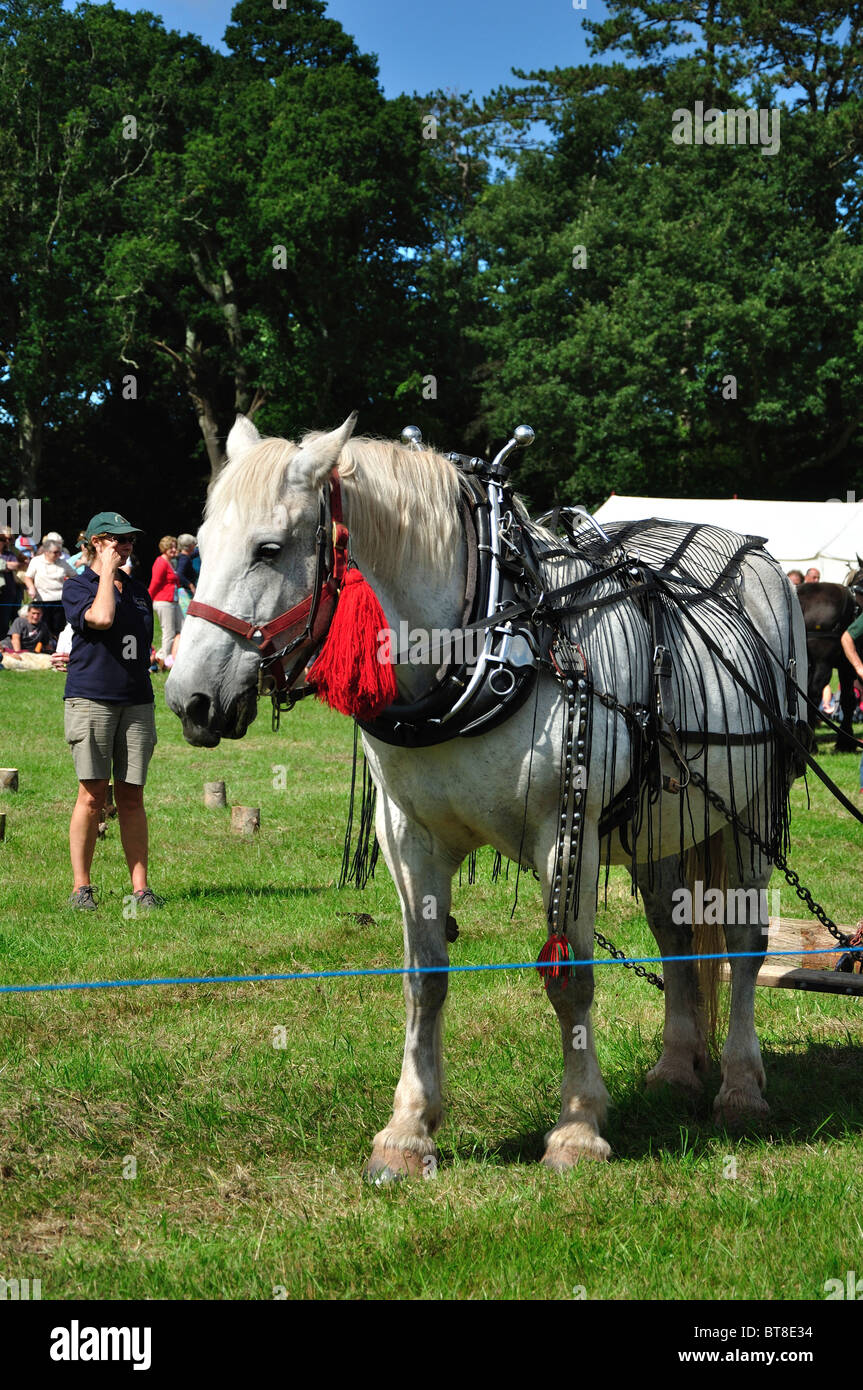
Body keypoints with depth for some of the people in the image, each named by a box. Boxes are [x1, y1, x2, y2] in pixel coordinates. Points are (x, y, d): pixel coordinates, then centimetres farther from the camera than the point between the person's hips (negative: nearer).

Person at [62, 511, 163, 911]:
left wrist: (148, 708, 19)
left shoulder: (139, 591, 18)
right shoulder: (77, 587, 1)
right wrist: (108, 571, -8)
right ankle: (81, 887, 2)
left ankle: (140, 887, 5)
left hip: (136, 702, 4)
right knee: (92, 795, -6)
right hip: (91, 699, -4)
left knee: (131, 796, 3)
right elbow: (100, 618, -20)